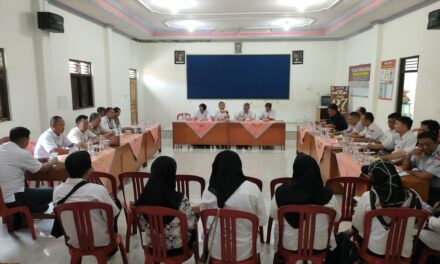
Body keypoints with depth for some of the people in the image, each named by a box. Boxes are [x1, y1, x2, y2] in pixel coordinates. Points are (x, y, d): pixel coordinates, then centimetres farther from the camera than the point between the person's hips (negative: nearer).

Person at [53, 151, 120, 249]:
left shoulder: (57, 191, -13)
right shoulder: (98, 190, -27)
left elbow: (61, 218, 4)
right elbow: (113, 217, -15)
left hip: (74, 242, 5)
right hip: (100, 241, -4)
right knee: (116, 202, 17)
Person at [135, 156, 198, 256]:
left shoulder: (144, 198, -16)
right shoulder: (180, 200, -28)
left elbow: (143, 224, -1)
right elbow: (191, 225, -14)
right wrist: (193, 209, 5)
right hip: (177, 248, -4)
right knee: (193, 229, 29)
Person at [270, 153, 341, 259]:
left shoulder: (281, 191, -21)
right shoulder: (327, 195, -22)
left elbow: (273, 215, -3)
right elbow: (337, 217, -2)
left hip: (288, 244, 0)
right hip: (319, 245, 1)